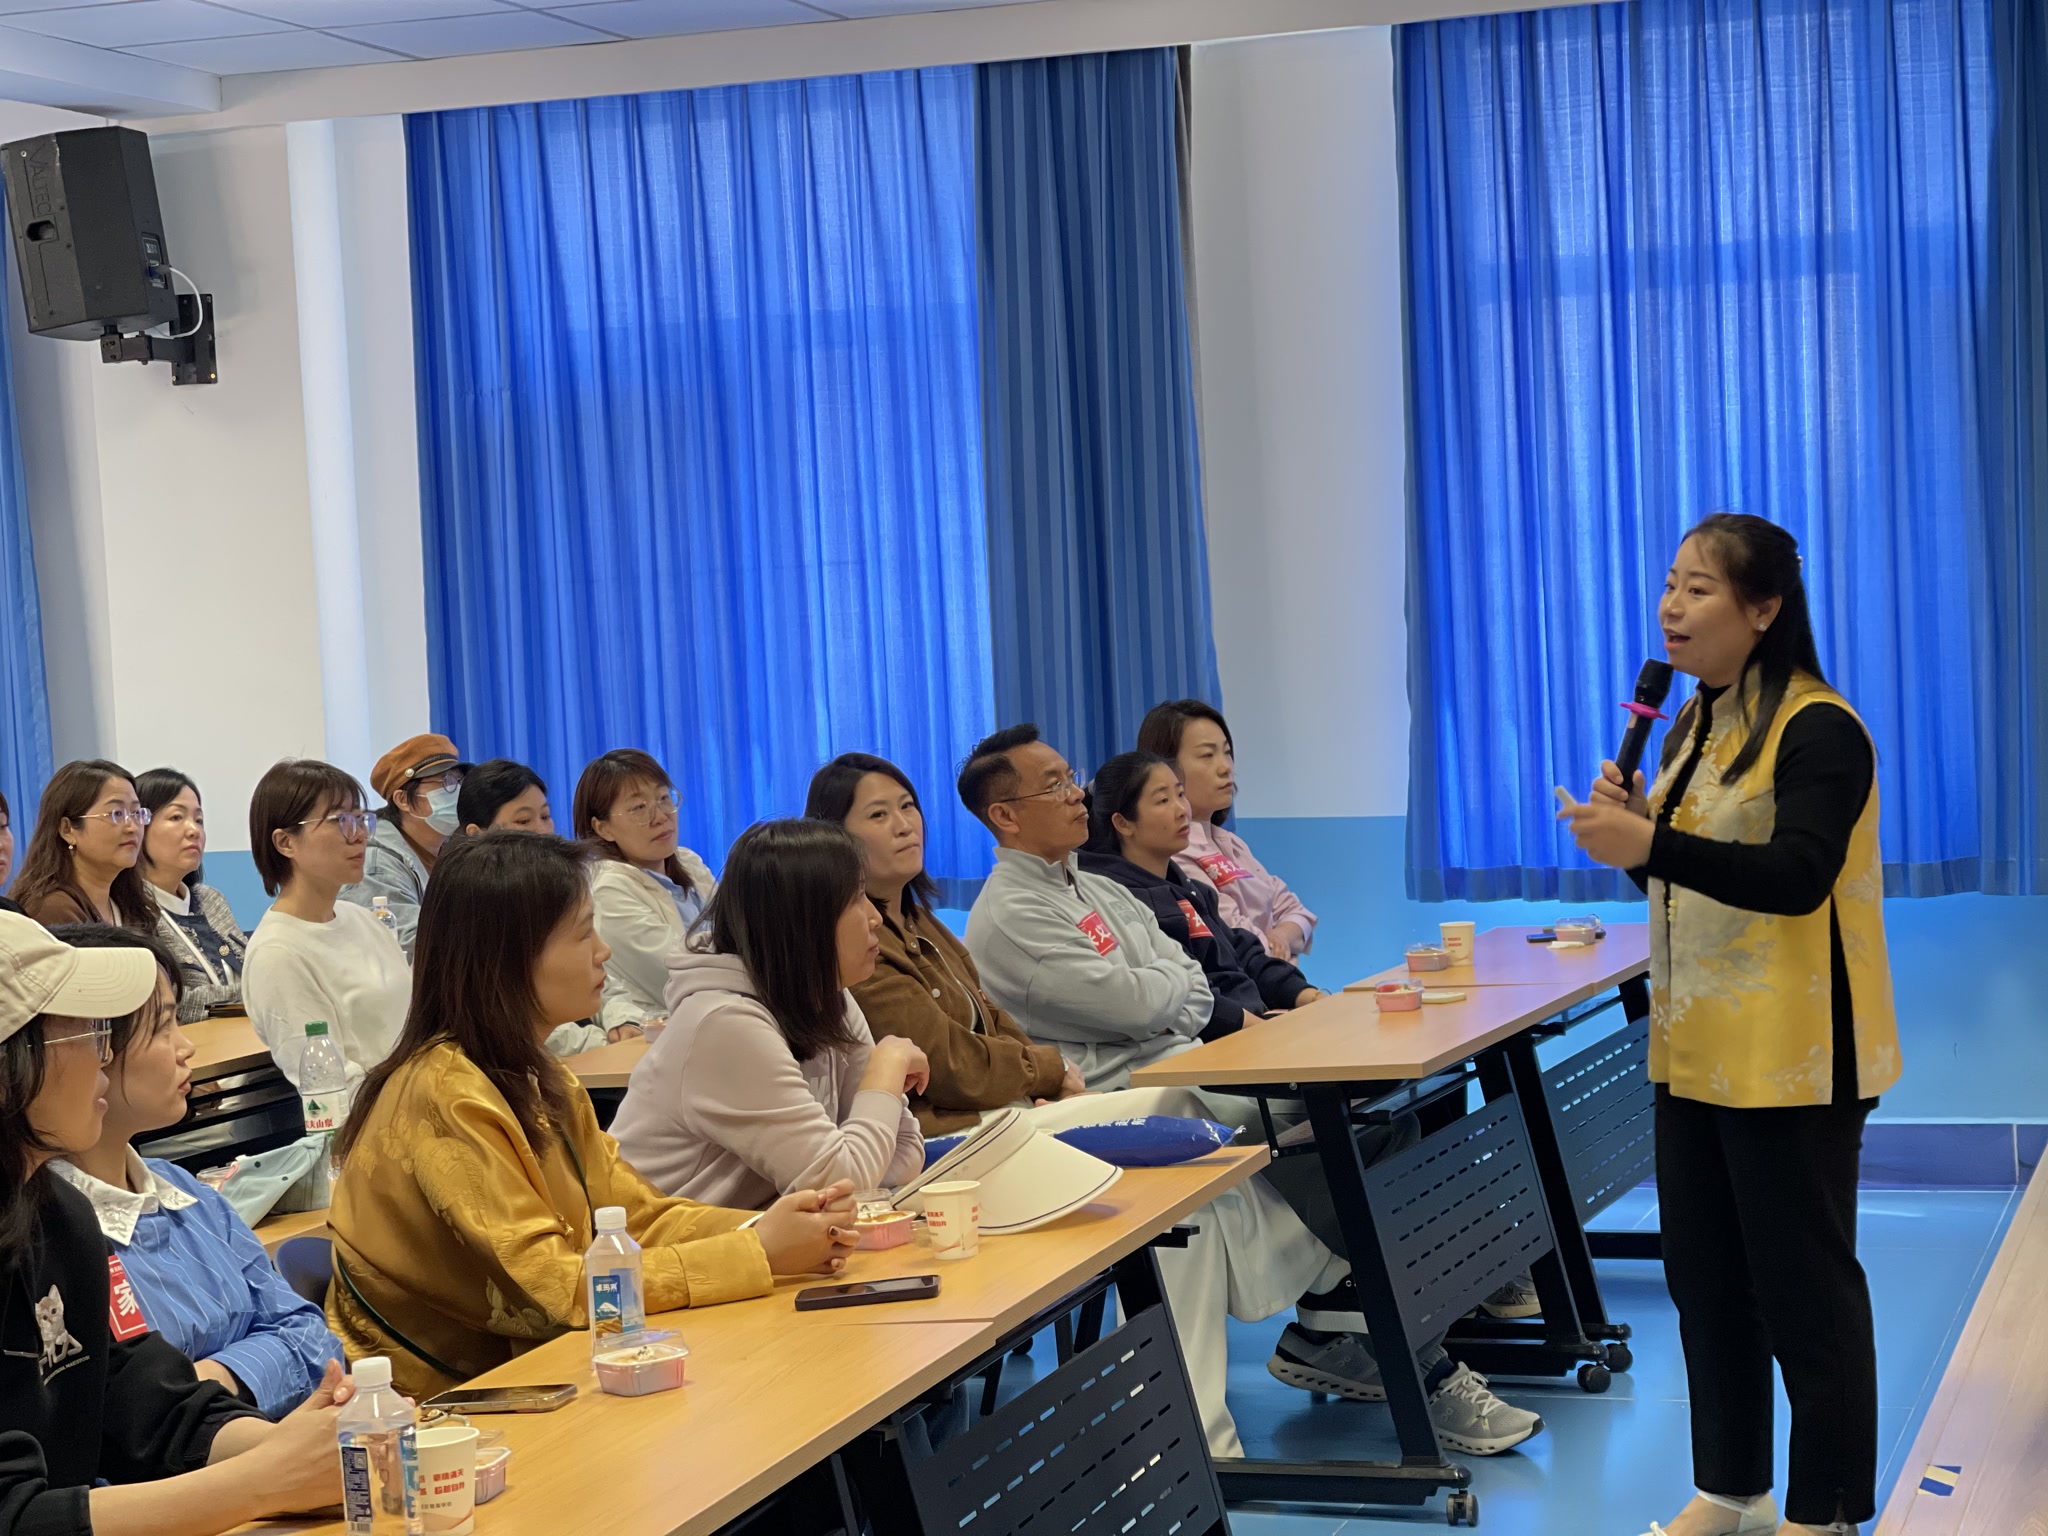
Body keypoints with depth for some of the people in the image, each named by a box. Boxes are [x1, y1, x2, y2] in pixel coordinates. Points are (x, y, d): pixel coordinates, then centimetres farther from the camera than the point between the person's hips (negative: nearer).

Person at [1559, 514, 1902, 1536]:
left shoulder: (1817, 730, -14)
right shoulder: (1695, 727, 12)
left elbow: (1796, 876, -25)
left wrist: (1650, 846, -33)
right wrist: (1628, 829, -2)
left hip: (1791, 1060, -8)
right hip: (1694, 1053, 9)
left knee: (1801, 1287, 0)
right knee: (1705, 1279, 14)